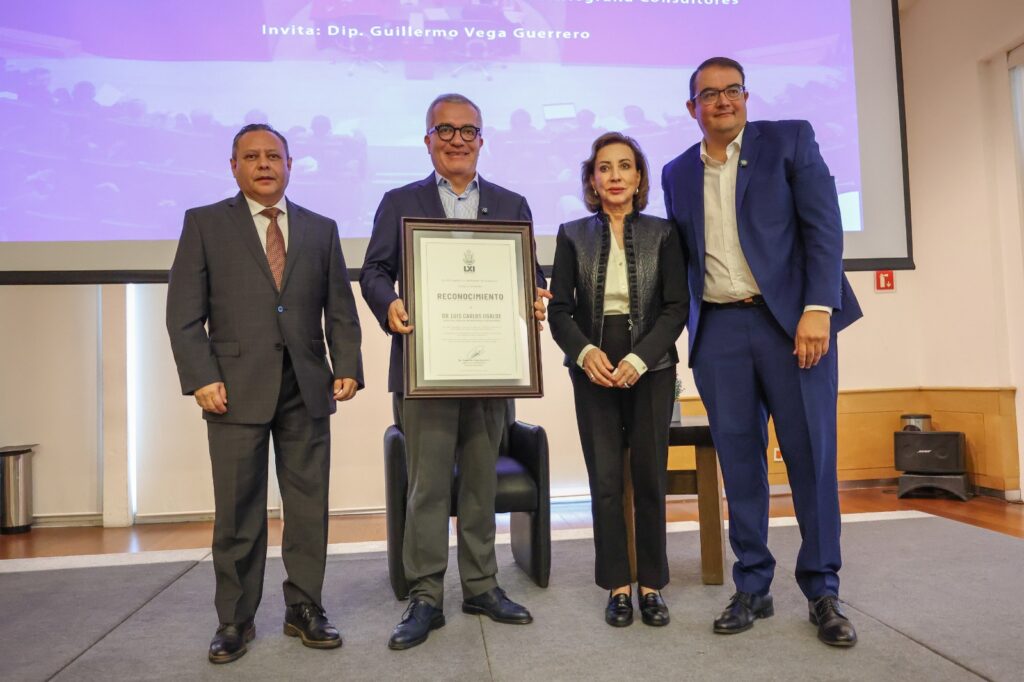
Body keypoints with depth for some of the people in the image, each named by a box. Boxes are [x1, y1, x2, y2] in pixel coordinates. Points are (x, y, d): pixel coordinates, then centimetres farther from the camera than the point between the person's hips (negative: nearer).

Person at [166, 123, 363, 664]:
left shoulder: (321, 229, 14)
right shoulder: (204, 223, 7)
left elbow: (340, 309, 11)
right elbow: (184, 312, 1)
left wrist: (347, 367, -2)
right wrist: (201, 378, -10)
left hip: (307, 390, 2)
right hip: (236, 389, -2)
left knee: (309, 506, 7)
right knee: (237, 512, 4)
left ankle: (304, 609, 21)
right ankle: (235, 620, 19)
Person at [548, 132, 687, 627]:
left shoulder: (662, 233, 5)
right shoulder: (573, 235, 6)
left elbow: (676, 307, -1)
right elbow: (559, 309, 3)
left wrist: (640, 359, -13)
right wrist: (584, 351, -14)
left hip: (651, 368, 0)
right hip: (594, 370, 0)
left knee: (649, 477, 2)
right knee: (605, 480, 0)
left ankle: (651, 585, 16)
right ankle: (617, 586, 13)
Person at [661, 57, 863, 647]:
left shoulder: (790, 139, 5)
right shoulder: (677, 173, 15)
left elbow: (824, 226, -3)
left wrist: (817, 309, -14)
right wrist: (689, 327, 8)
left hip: (793, 320, -2)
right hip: (719, 329, 3)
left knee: (812, 456, 0)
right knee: (739, 460, 5)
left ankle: (823, 592, 15)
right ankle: (753, 588, 17)